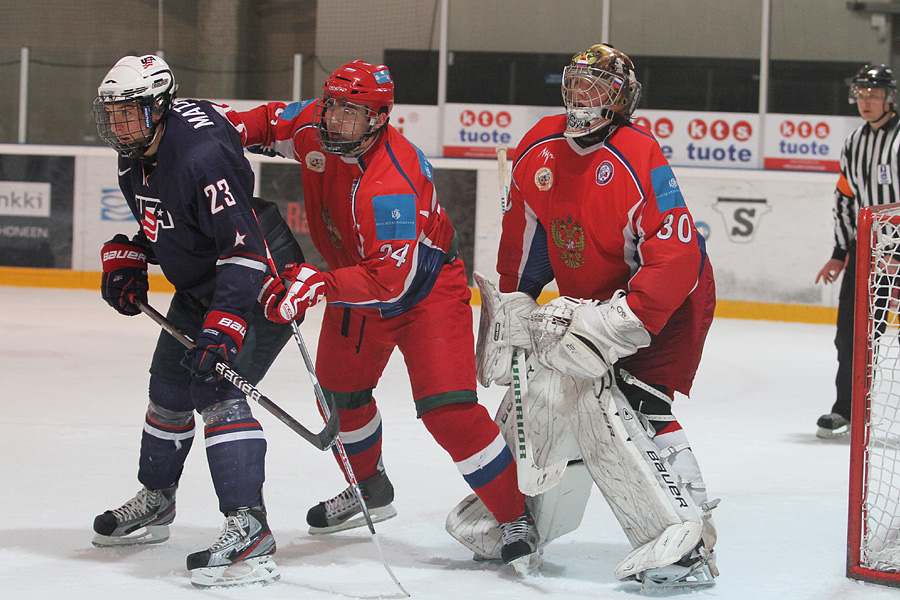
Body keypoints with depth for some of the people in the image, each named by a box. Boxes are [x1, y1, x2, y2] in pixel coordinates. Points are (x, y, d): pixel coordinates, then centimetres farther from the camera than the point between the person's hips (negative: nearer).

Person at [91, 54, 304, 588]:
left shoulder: (201, 155, -31)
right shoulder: (136, 158, 0)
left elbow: (245, 248, -35)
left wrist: (222, 329, -41)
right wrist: (126, 261, 3)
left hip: (258, 282, -10)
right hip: (198, 287, 10)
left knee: (218, 390, -24)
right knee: (169, 388, 18)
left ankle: (250, 532, -30)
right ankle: (155, 504, 41)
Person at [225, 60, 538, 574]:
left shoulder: (391, 185, -37)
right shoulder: (316, 128, -14)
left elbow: (390, 279, -43)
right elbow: (272, 123, 10)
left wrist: (318, 286, -52)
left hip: (426, 286, -9)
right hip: (358, 283, 9)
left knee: (448, 408, -19)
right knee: (340, 387, 21)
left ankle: (517, 517, -10)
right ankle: (370, 489, 45)